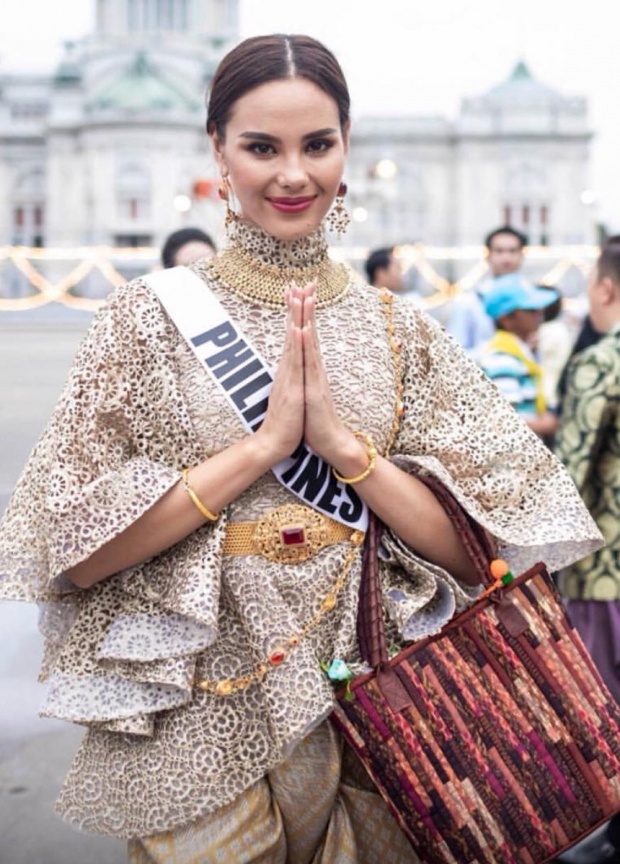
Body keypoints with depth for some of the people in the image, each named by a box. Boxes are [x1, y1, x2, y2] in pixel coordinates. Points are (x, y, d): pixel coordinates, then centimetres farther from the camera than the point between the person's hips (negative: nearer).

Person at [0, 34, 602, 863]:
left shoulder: (400, 333, 2)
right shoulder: (151, 315, -5)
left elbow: (469, 547, -4)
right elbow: (76, 552, -12)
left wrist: (340, 440, -18)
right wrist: (264, 442, -19)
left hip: (365, 706, 2)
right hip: (195, 729, -2)